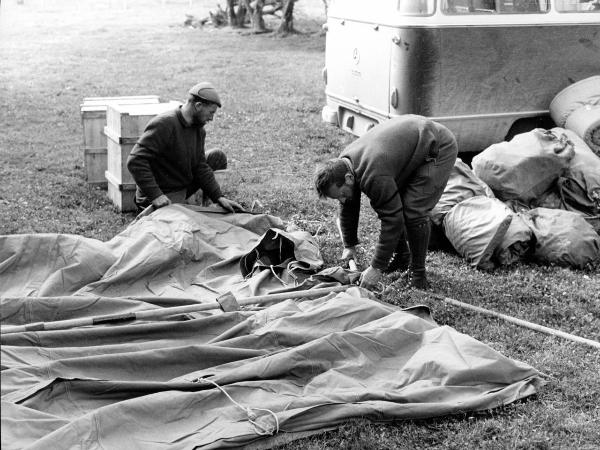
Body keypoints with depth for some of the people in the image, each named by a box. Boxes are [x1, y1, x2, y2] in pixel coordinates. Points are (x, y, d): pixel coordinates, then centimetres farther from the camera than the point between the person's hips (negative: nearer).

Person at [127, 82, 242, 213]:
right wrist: (155, 195, -34)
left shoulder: (199, 130, 5)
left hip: (184, 190, 8)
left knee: (218, 158, 6)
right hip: (164, 198, -8)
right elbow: (135, 160, -28)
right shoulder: (164, 124, -23)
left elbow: (200, 167, 7)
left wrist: (219, 197, -4)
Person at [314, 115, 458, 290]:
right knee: (394, 205, 3)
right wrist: (349, 246, 10)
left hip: (438, 149, -9)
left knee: (414, 210, -17)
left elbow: (392, 220, -33)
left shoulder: (375, 177, -37)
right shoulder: (342, 166, -9)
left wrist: (376, 268, -27)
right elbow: (348, 209, 6)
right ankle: (402, 257, 21)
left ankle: (418, 272, -2)